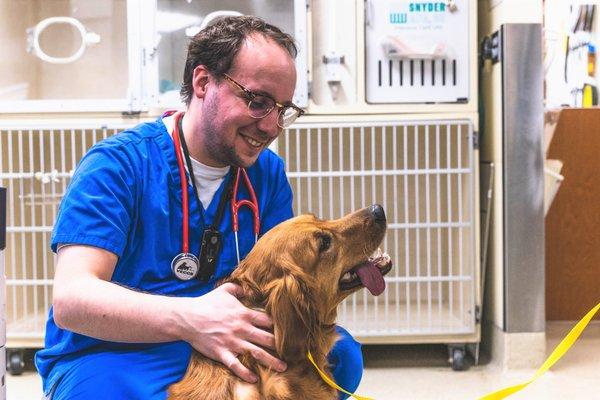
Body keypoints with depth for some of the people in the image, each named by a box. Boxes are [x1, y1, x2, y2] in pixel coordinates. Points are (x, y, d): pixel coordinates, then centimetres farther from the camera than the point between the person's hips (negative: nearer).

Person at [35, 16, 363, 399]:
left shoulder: (268, 172, 6)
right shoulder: (117, 164, -12)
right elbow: (70, 298, -21)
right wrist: (187, 319, -37)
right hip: (112, 355, -4)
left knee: (341, 353, -19)